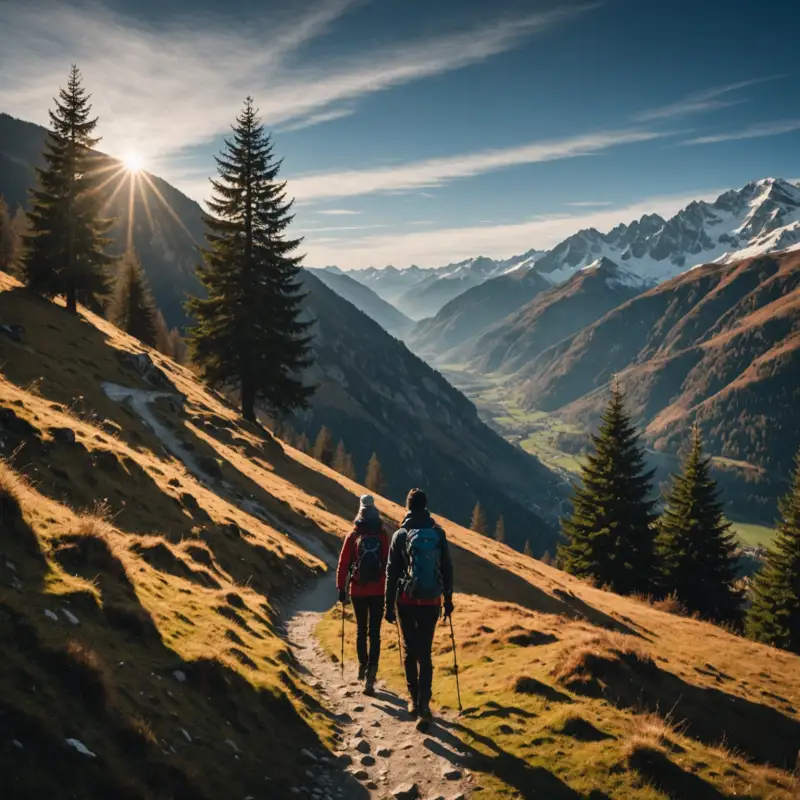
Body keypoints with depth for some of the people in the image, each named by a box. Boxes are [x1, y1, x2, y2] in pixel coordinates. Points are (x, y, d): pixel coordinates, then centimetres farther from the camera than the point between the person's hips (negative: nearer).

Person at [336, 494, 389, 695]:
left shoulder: (353, 536, -2)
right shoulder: (383, 536, -3)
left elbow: (343, 564, -2)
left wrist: (341, 588, 5)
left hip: (358, 591, 1)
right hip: (378, 591, -1)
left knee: (361, 630, 19)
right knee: (375, 632, 0)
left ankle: (363, 665, 25)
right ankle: (371, 672, -13)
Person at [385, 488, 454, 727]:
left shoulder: (401, 534, -4)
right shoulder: (438, 533, 0)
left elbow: (392, 572, -3)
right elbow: (447, 568, 5)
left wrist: (389, 605, 3)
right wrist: (448, 599, 14)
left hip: (407, 601, -1)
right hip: (431, 602, 1)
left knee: (410, 650, 14)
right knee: (425, 653, 4)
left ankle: (415, 700, 21)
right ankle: (424, 705, -7)